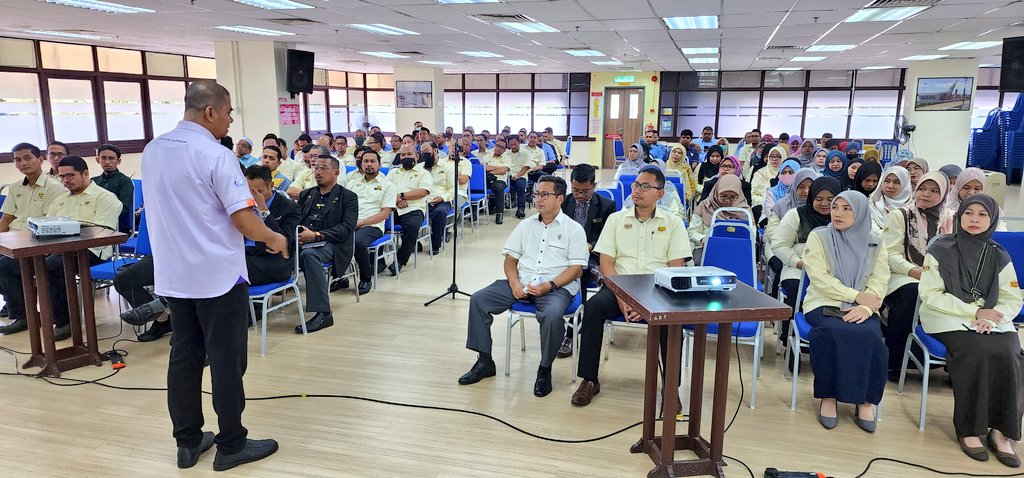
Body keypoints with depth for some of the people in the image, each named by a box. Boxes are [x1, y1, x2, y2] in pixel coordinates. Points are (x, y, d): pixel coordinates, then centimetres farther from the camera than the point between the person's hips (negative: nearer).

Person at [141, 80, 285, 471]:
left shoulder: (151, 151, 6)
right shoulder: (216, 156, -17)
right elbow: (244, 220, -19)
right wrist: (273, 238, -3)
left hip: (173, 274, 7)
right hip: (218, 275, -7)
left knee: (184, 357, 13)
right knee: (226, 361, 3)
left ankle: (188, 442, 23)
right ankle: (231, 445, 14)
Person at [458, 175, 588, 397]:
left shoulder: (573, 229, 3)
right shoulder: (526, 225, 16)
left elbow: (577, 268, -4)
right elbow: (510, 259, 14)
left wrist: (549, 286, -18)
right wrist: (514, 283, -7)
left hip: (557, 286, -4)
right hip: (522, 282, 5)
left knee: (552, 314, -38)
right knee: (478, 299, -13)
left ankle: (545, 369, -13)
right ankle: (484, 361, -2)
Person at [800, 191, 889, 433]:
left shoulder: (874, 243, 12)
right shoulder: (818, 237, 4)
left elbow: (879, 282, 1)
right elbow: (820, 279, -7)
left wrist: (866, 307, -17)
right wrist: (856, 296, -14)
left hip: (861, 309, 2)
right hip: (825, 304, -2)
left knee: (870, 336, -30)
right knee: (836, 332, -34)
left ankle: (865, 400, -14)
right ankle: (829, 396, -19)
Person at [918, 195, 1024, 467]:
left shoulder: (999, 256, 11)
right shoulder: (941, 249, 0)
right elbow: (931, 294, -7)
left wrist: (992, 317, -16)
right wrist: (975, 311, -14)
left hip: (992, 320, 3)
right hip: (949, 319, -3)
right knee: (977, 351, -31)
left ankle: (1001, 430, -17)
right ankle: (968, 428, -20)